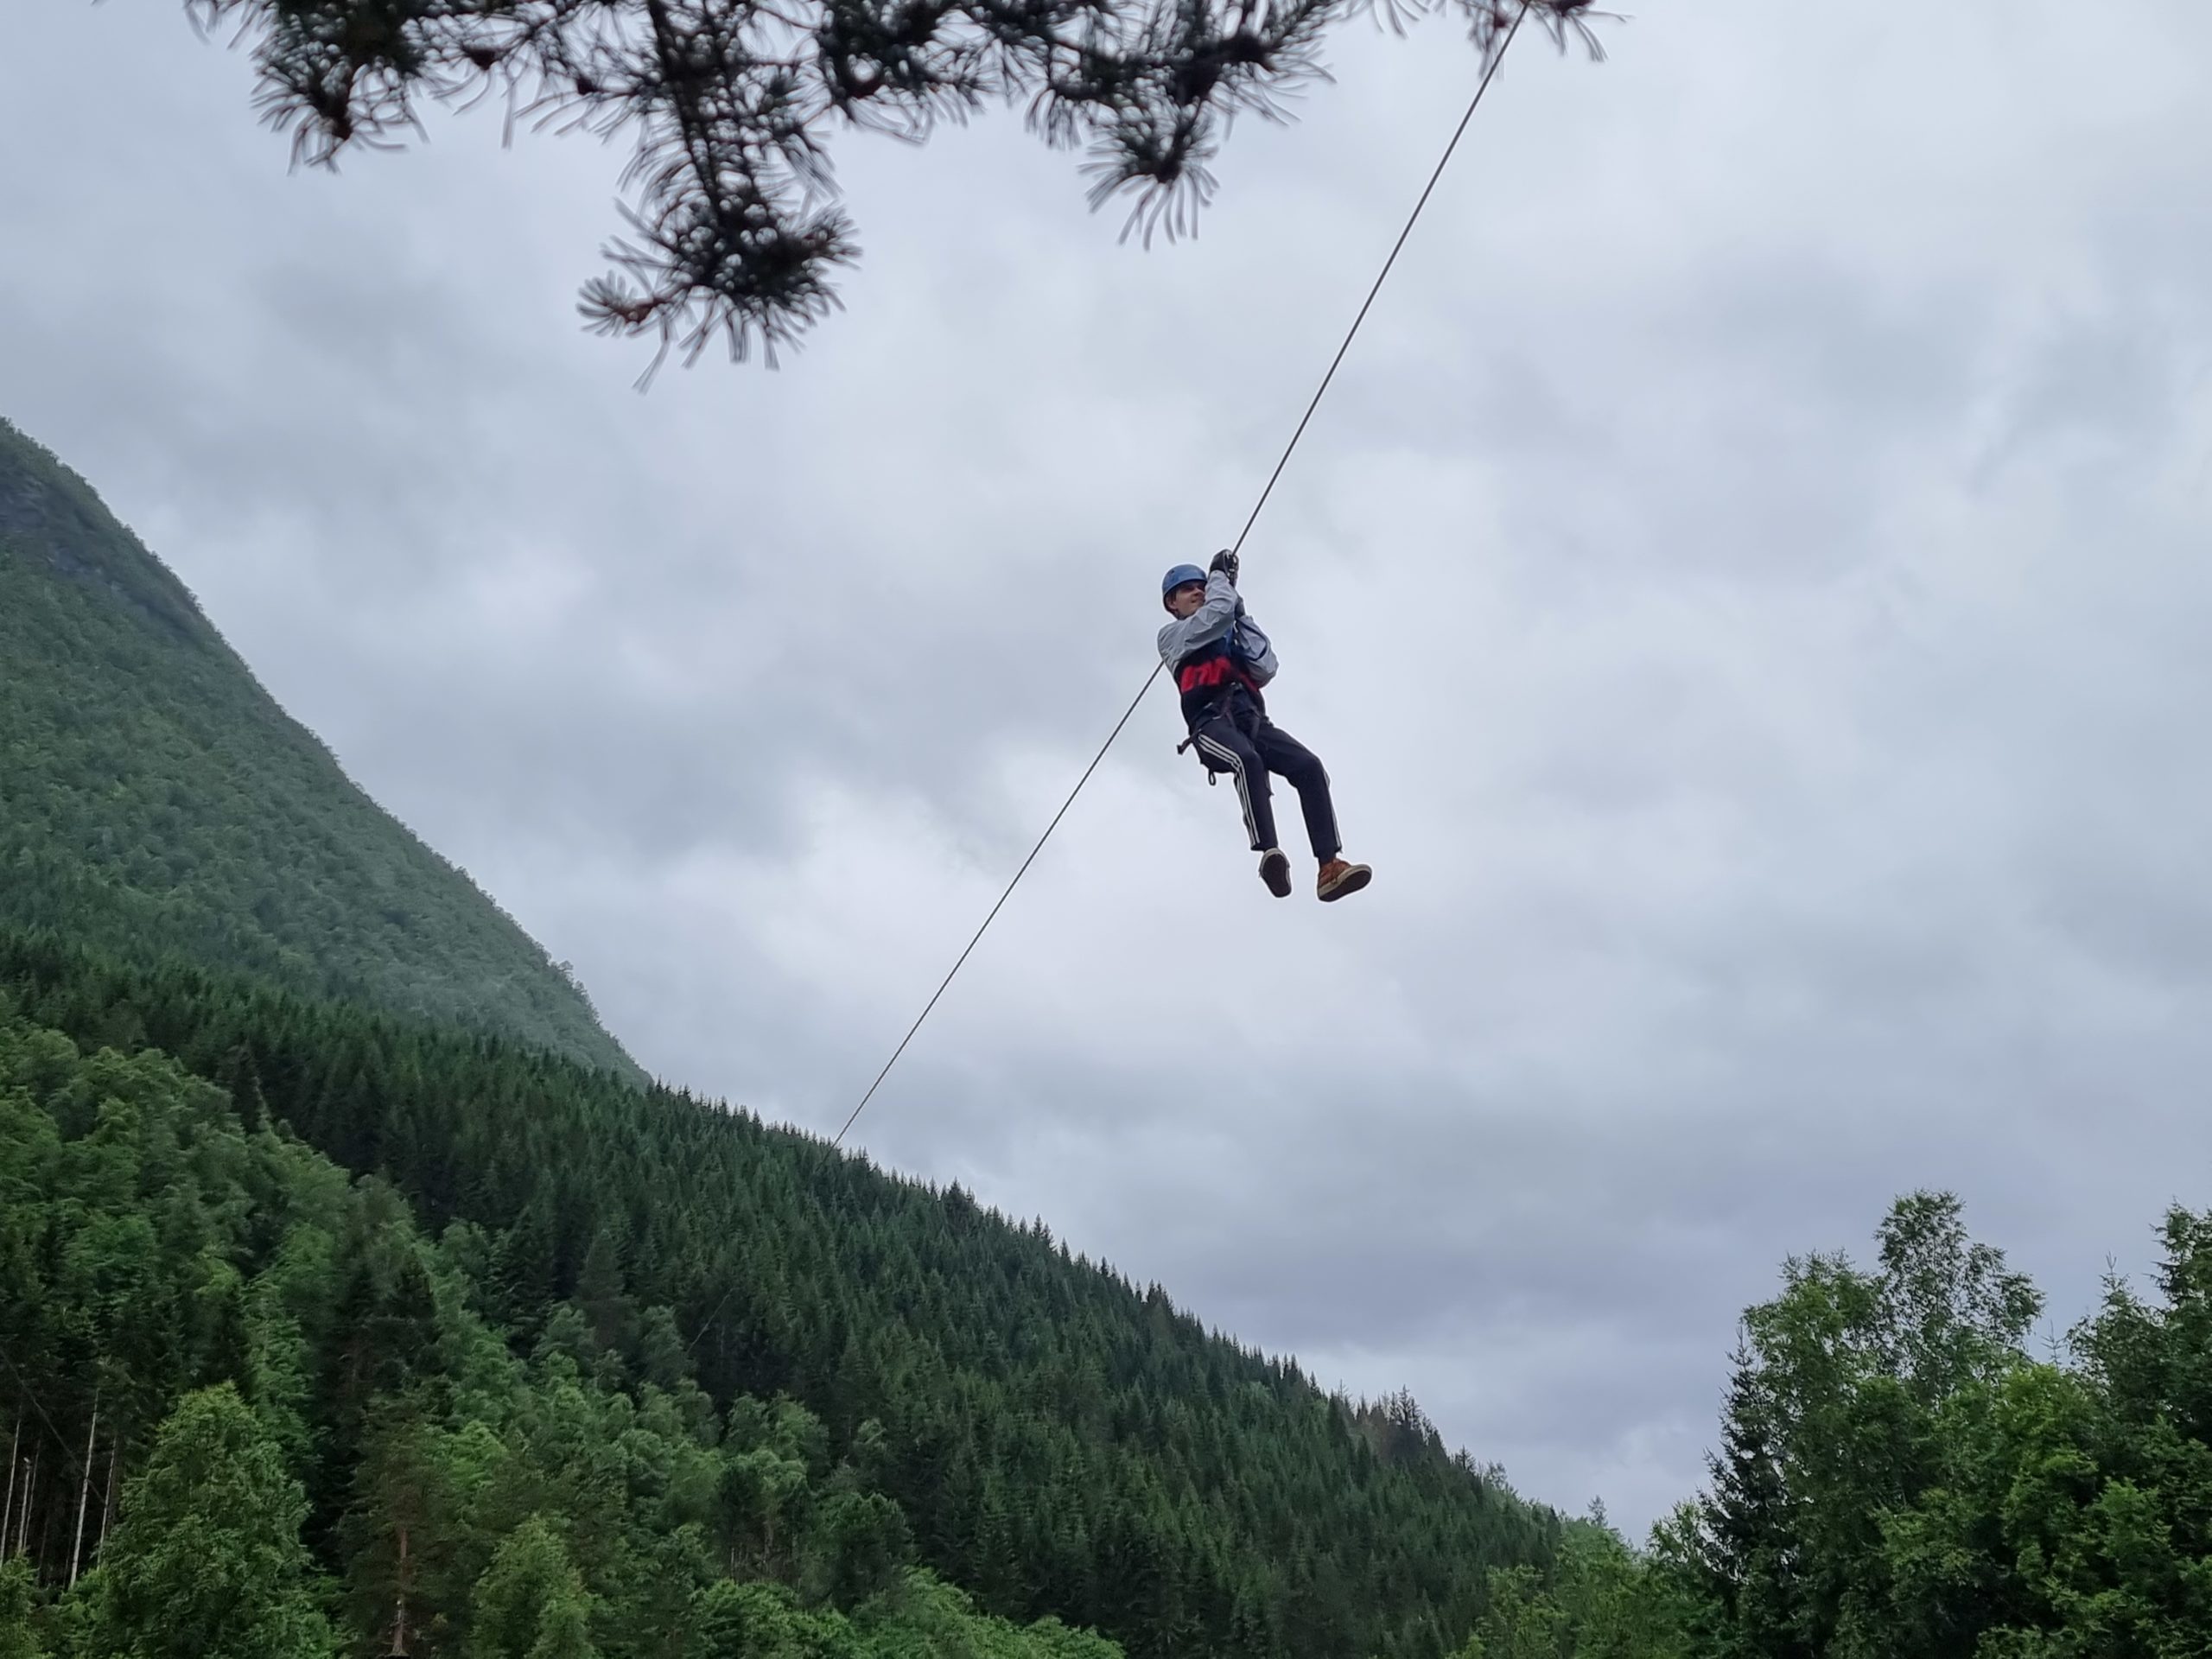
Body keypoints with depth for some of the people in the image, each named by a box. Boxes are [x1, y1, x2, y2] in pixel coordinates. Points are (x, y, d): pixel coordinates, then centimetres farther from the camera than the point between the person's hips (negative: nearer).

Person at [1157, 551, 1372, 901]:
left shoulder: (1228, 636, 35)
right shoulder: (1171, 636, 19)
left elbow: (1265, 669, 15)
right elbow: (1217, 610, 0)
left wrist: (1240, 614, 16)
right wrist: (1219, 574, 19)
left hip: (1251, 719, 5)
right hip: (1212, 721, -5)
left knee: (1309, 766, -22)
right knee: (1247, 761, -39)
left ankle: (1329, 868, -33)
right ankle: (1269, 855, -52)